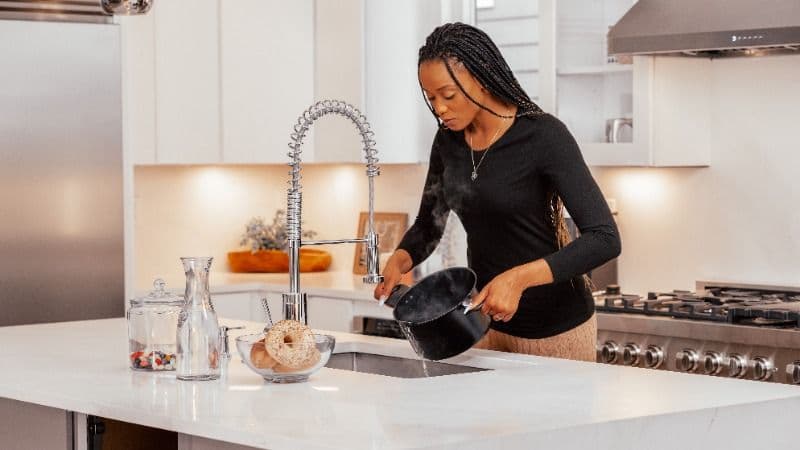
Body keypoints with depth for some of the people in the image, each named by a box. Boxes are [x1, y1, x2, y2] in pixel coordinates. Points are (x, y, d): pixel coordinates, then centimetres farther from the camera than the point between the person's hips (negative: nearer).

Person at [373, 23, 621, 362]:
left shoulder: (543, 136, -20)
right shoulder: (449, 141, -1)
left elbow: (604, 239, -24)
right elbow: (428, 227, 11)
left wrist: (519, 277, -34)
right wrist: (399, 261, -11)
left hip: (554, 326, -6)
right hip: (489, 321, 6)